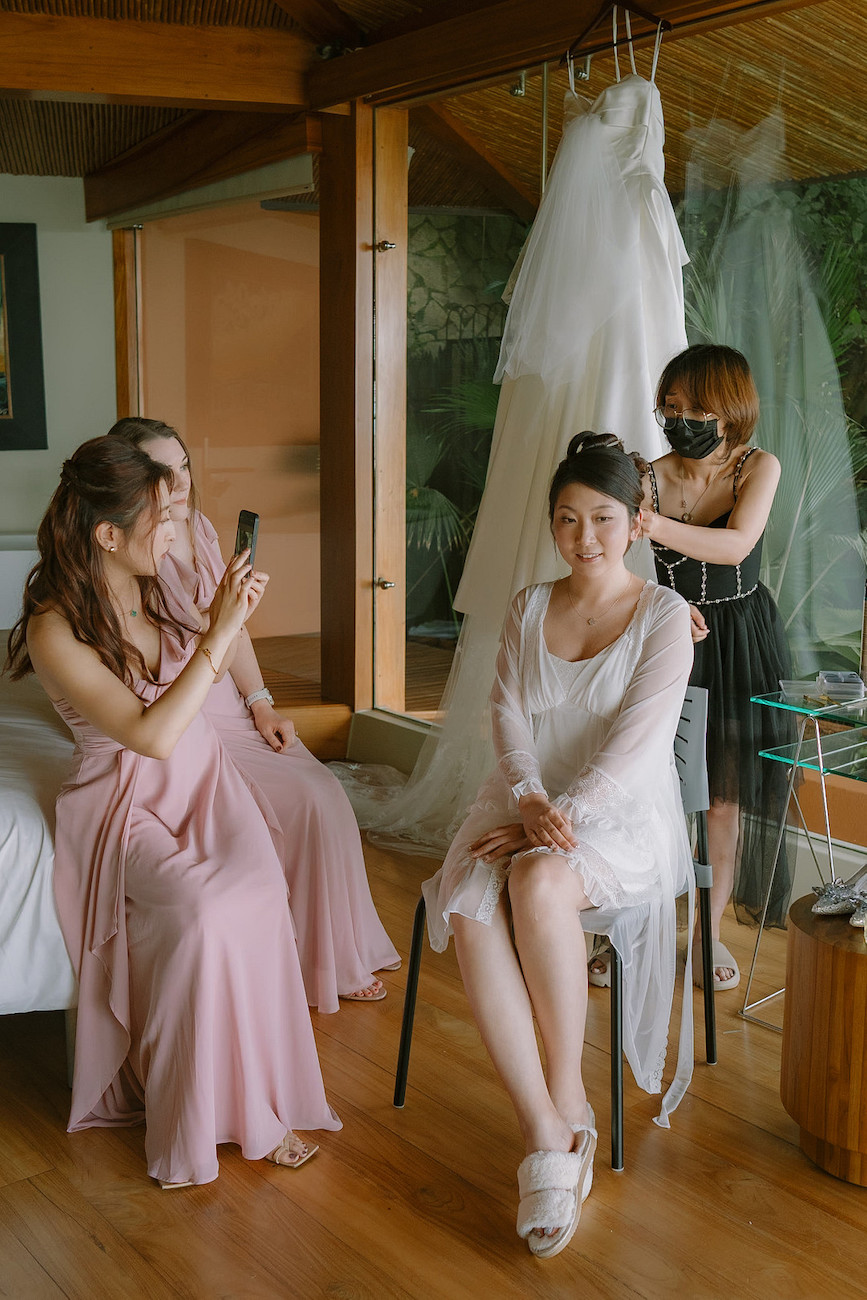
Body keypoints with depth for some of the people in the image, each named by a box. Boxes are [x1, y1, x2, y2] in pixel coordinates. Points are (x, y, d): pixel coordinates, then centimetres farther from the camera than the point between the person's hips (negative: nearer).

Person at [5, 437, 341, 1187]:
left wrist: (232, 615, 2)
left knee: (258, 888, -24)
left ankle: (259, 1100, -11)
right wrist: (219, 633, -25)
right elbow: (151, 735, -26)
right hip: (130, 802, -5)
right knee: (201, 911, -31)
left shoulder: (150, 587, 3)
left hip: (203, 775, 5)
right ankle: (198, 1118, -10)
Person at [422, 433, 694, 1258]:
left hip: (621, 816, -4)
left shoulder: (664, 616, -1)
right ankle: (547, 1140, -24)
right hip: (524, 802, 4)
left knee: (539, 884, -36)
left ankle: (570, 1099, -15)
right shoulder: (528, 608, 13)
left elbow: (634, 742, -11)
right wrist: (529, 800, -17)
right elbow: (506, 711, 2)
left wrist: (558, 818, -21)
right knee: (468, 907, -28)